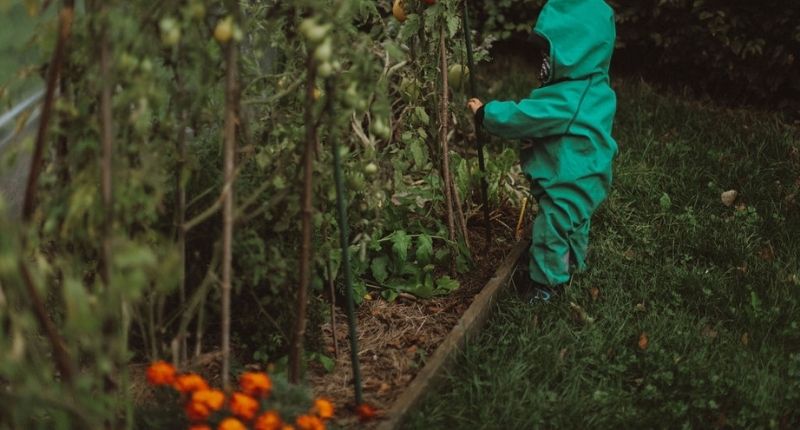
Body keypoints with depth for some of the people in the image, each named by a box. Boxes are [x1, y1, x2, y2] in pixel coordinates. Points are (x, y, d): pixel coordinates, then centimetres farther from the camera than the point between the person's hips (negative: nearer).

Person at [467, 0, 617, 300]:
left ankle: (545, 287, 27)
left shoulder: (567, 100, -34)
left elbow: (521, 118, -28)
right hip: (582, 179, 9)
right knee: (574, 228, 29)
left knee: (550, 234, 10)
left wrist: (484, 113, -14)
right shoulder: (594, 87, -2)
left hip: (566, 186, -9)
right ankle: (572, 267, 50)